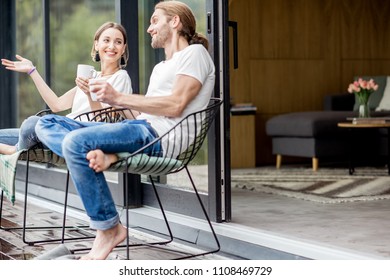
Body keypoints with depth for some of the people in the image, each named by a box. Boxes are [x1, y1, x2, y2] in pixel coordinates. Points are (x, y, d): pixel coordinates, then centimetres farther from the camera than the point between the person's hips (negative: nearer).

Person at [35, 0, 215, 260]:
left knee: (75, 141, -31)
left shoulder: (195, 53, 3)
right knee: (46, 124, 2)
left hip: (159, 135, -10)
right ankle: (101, 155, -27)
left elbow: (175, 106, -12)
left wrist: (119, 98, -10)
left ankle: (109, 229, -23)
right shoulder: (160, 68, 32)